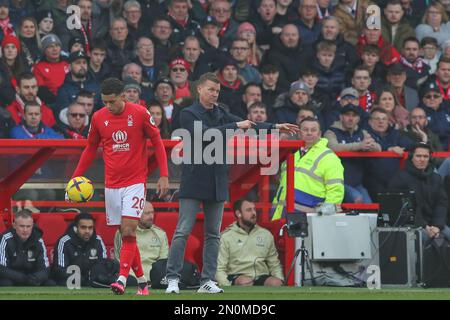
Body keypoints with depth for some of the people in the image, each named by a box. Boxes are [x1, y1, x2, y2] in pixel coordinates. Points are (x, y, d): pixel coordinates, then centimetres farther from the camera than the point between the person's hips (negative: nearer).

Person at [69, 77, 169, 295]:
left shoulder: (140, 113, -7)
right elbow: (90, 149, 14)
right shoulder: (98, 118, 2)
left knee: (128, 232, -15)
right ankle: (142, 281, 15)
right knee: (125, 235, 5)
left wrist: (163, 175, -5)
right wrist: (76, 177, 7)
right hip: (112, 184, 4)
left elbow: (157, 142, 1)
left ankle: (122, 279, -21)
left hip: (135, 181, -4)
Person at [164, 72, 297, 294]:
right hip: (194, 182, -6)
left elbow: (248, 125, 12)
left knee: (213, 234, 5)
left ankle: (207, 281, 7)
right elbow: (206, 133, -19)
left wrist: (275, 127, 2)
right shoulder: (189, 114, -4)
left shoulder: (221, 114, 14)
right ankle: (172, 278, -8)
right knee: (183, 231, -8)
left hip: (217, 183, 6)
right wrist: (236, 126, -19)